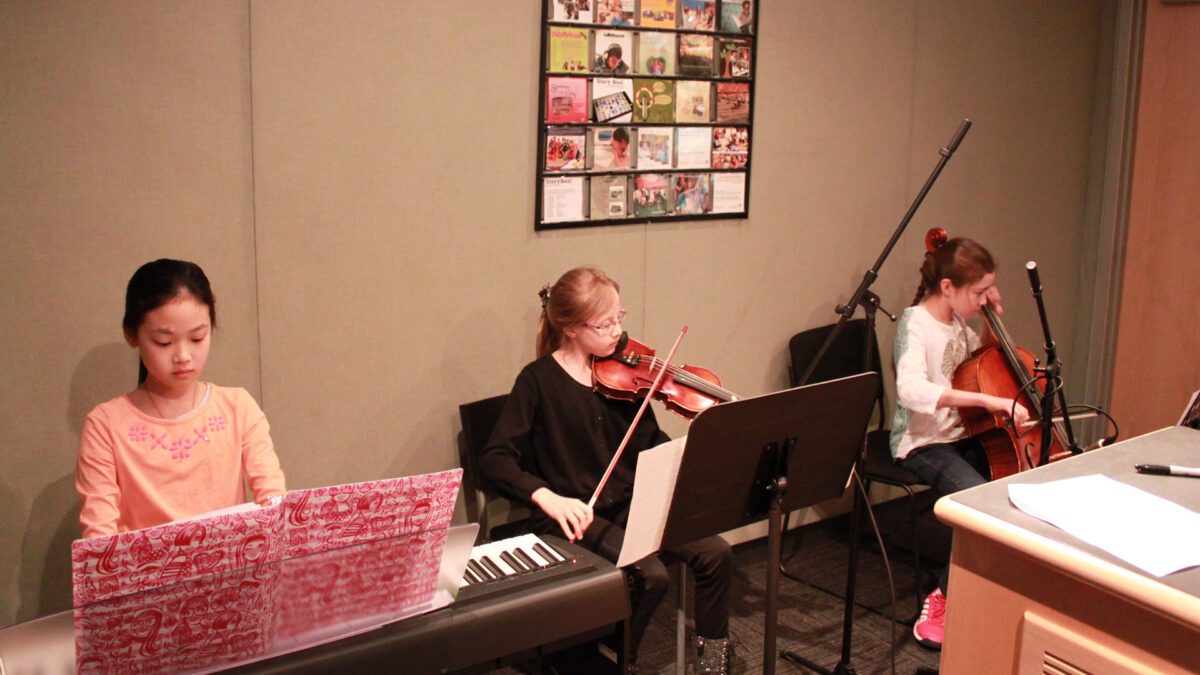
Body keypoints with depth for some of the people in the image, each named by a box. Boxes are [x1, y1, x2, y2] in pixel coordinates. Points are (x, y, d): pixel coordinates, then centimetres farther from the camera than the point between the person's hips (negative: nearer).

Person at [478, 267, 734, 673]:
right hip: (576, 517, -5)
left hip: (629, 504, 5)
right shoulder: (539, 380, -10)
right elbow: (494, 459, -16)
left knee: (715, 554, -12)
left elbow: (654, 445, 7)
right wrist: (546, 496, -33)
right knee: (651, 575, -26)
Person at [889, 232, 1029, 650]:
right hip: (923, 444, -8)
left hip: (961, 436, 8)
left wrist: (994, 319, 10)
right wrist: (988, 400, -38)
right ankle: (942, 600, -12)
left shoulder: (957, 321, 8)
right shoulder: (916, 323, -15)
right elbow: (912, 390, -34)